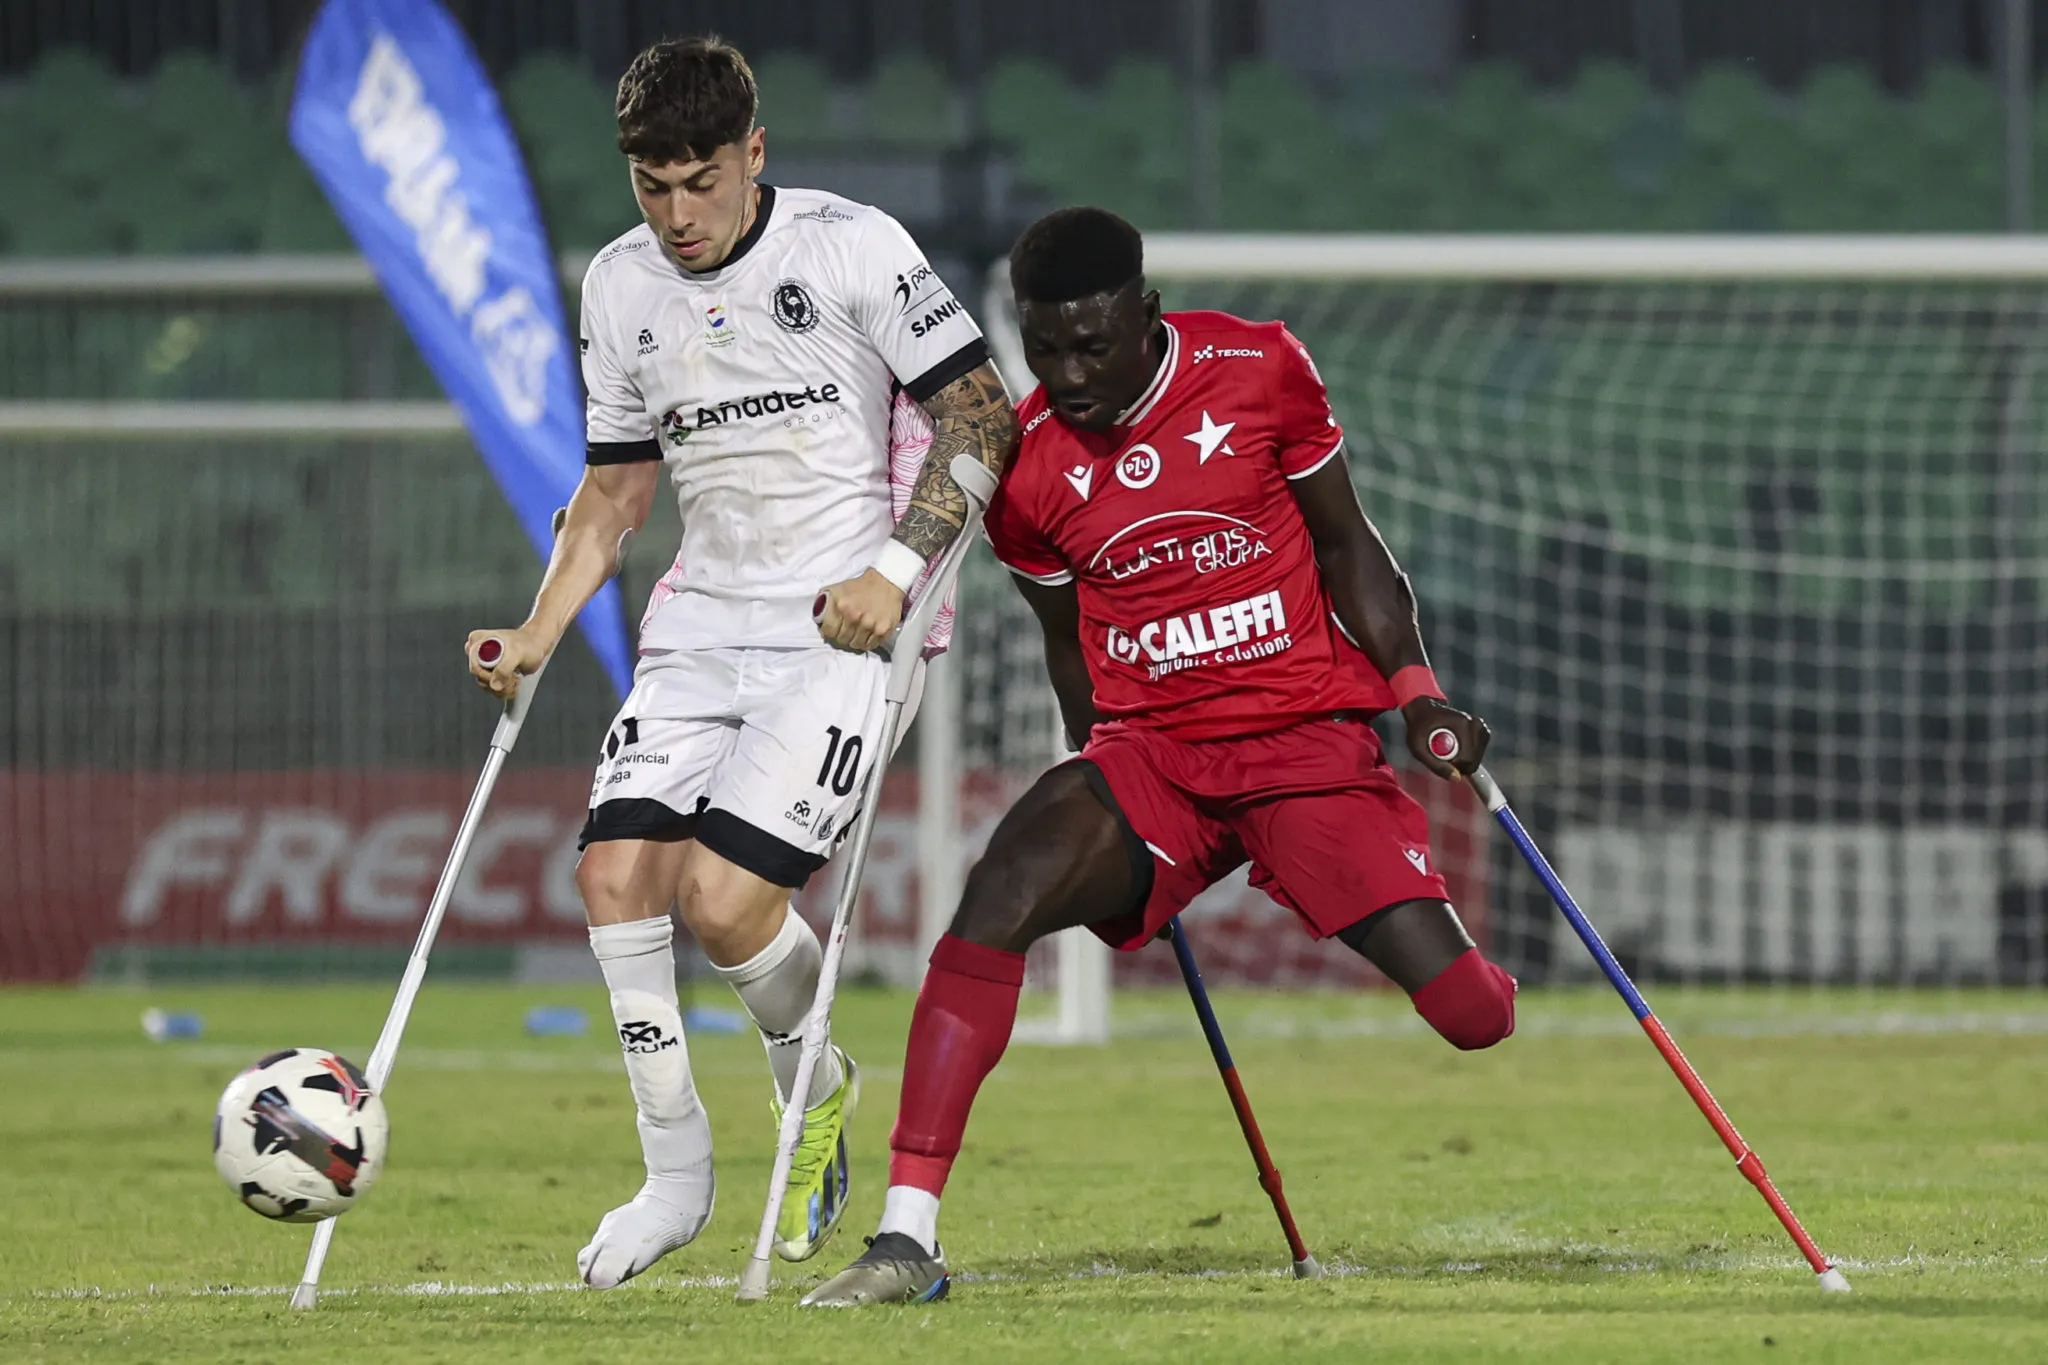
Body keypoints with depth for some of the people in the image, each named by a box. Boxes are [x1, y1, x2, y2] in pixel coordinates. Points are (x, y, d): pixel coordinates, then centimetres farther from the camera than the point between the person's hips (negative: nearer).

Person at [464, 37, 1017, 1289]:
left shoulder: (852, 247, -8)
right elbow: (617, 487, 20)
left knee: (723, 894, -19)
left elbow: (982, 420, -7)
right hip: (701, 624, 6)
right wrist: (538, 636, 7)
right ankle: (676, 1174, 4)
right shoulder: (621, 287, 9)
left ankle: (815, 1085, 13)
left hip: (844, 626, -6)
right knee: (617, 871, -11)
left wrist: (896, 571, -19)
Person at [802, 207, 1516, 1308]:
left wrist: (1416, 692, -5)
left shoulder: (1259, 371, -5)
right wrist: (1124, 843, 14)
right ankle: (908, 1235, -30)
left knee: (1470, 1015, -12)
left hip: (1311, 740, -1)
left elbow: (1346, 545, 7)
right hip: (1148, 753, 1)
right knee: (1002, 891, -30)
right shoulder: (1024, 467, -2)